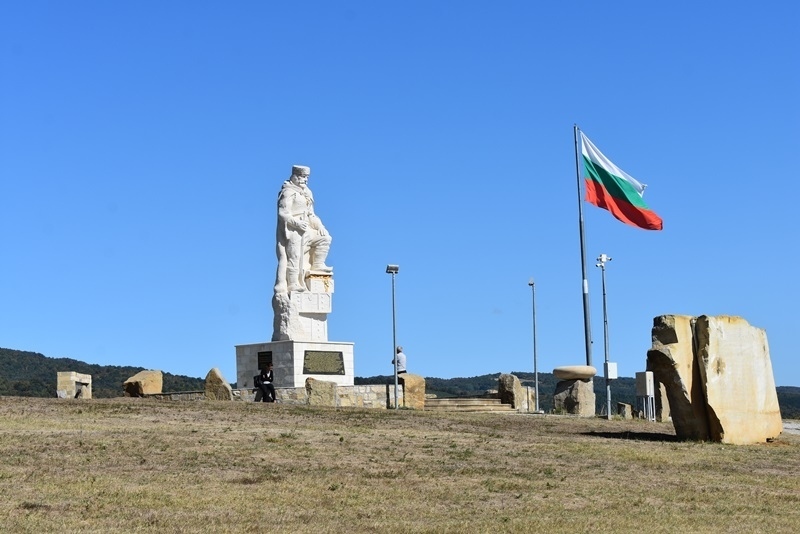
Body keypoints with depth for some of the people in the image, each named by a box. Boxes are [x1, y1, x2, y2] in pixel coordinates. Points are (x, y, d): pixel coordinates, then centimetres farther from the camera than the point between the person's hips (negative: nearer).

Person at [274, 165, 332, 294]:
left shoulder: (306, 193, 19)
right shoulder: (288, 192, -8)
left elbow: (311, 214, 22)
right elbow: (283, 213, -16)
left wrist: (319, 226, 6)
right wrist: (297, 223, -28)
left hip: (304, 230, 9)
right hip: (291, 229, -9)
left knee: (324, 238, 7)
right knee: (294, 256, -13)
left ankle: (317, 264, 10)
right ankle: (292, 284, -15)